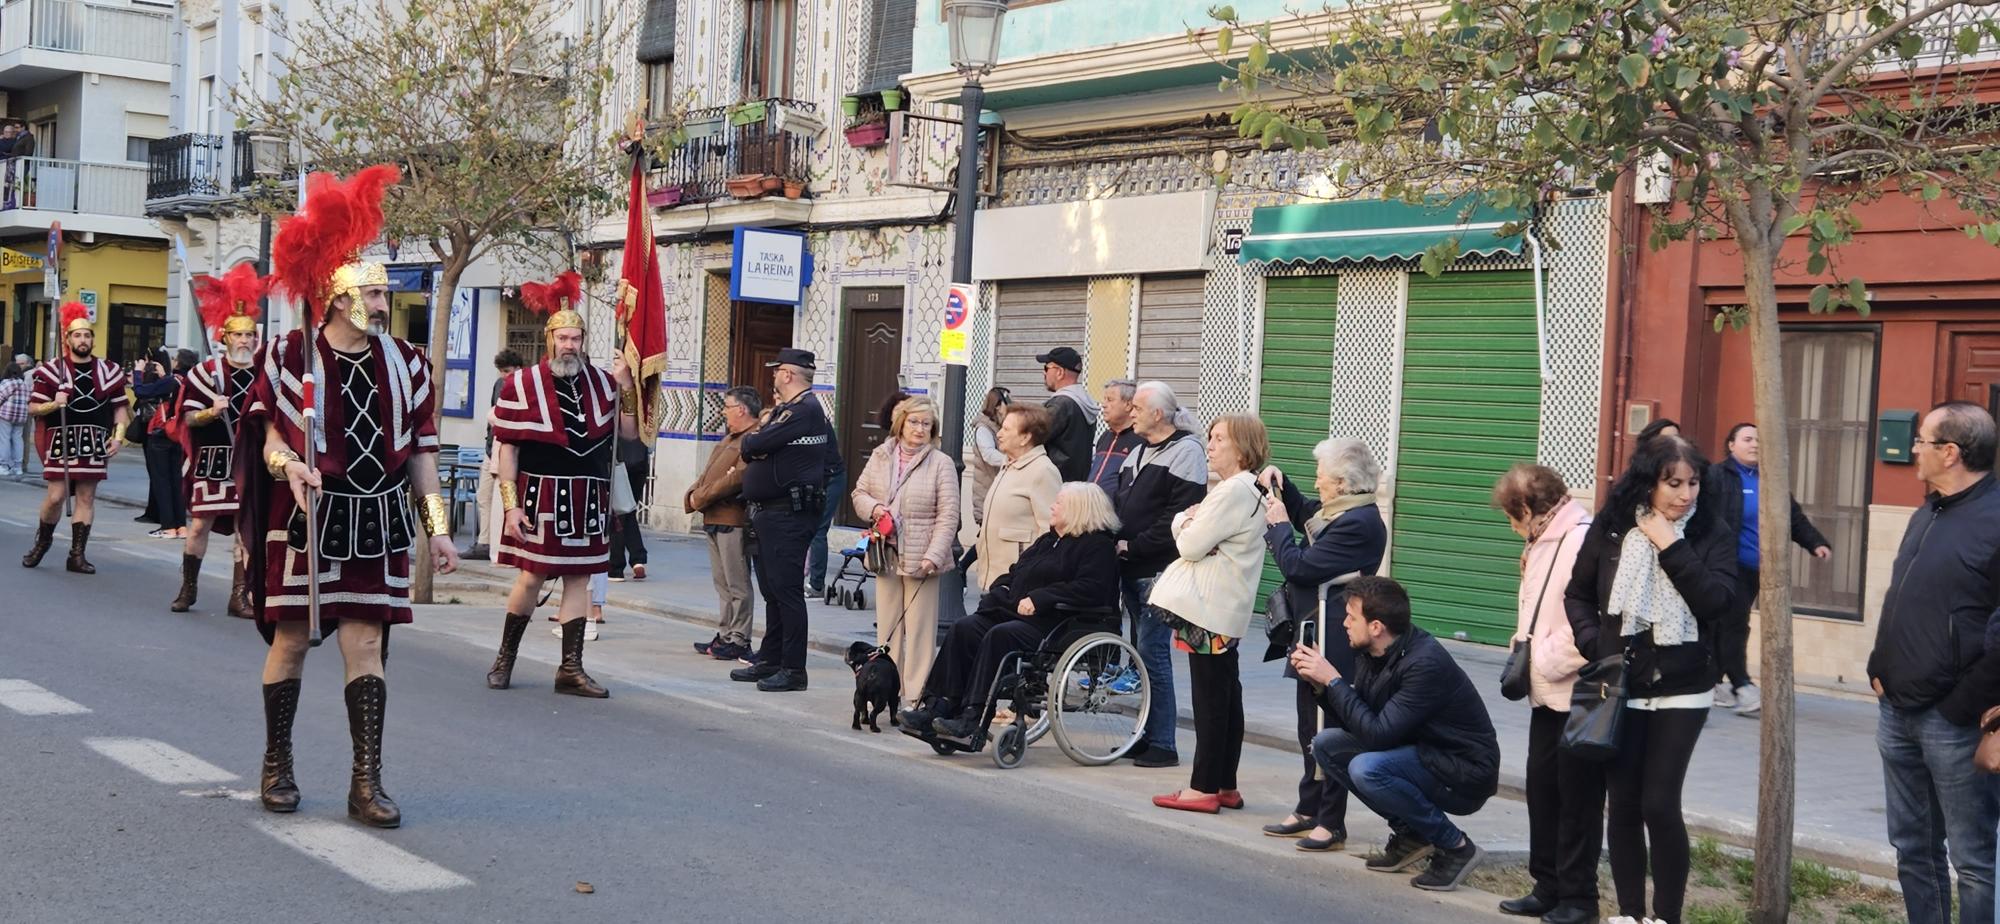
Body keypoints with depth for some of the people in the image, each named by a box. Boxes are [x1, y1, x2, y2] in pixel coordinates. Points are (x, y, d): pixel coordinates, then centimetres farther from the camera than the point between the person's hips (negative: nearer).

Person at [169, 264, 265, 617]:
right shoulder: (205, 372, -3)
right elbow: (187, 417, -6)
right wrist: (212, 412, -22)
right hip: (211, 461, -2)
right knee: (199, 525, 3)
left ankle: (239, 597, 8)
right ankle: (188, 588, 20)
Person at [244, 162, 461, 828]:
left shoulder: (405, 365, 5)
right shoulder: (291, 357, -4)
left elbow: (420, 453, 9)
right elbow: (272, 439, -1)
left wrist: (437, 527, 5)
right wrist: (290, 468, -24)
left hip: (377, 527, 2)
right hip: (306, 522, -2)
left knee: (366, 645, 1)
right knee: (290, 640, 6)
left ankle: (367, 782, 3)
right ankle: (276, 765, 23)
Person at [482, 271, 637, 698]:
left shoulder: (600, 382, 7)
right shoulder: (521, 385, -4)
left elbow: (629, 432, 7)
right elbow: (507, 450, -5)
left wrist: (626, 386, -6)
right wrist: (510, 505, -10)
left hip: (588, 500, 4)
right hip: (541, 497, -4)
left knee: (579, 579, 6)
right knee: (531, 578, 1)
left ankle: (571, 670, 11)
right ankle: (505, 659, 20)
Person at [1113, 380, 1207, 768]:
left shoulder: (1186, 452, -10)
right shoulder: (1139, 452, 19)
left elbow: (1178, 517, -18)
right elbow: (1119, 503, 23)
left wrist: (1133, 546, -16)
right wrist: (1114, 541, 5)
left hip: (1159, 571, -9)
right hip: (1132, 569, 9)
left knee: (1154, 652, -9)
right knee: (1147, 652, 13)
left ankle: (1162, 744, -3)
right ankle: (1148, 736, 19)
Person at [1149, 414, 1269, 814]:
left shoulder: (1234, 491, -17)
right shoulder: (1246, 489, 17)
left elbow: (1191, 545, -19)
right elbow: (1182, 530, 17)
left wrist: (1186, 525, 1)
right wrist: (1188, 520, -5)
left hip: (1210, 609, -10)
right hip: (1223, 609, 10)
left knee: (1210, 698, -5)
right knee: (1225, 696, 12)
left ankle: (1204, 788, 0)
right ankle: (1225, 786, 18)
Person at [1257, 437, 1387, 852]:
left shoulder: (1357, 524, -22)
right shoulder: (1343, 512, 10)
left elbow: (1297, 566, -21)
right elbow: (1305, 514, 31)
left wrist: (1277, 523, -7)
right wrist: (1280, 487, 13)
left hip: (1332, 642, -11)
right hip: (1315, 635, 11)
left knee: (1326, 730, -3)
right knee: (1311, 727, 17)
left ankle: (1331, 822, 4)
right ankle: (1309, 811, 27)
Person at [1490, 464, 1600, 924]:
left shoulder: (1585, 541, -17)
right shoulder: (1543, 544, 14)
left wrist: (1547, 663, -16)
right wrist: (1522, 651, 7)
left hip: (1578, 694, -9)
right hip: (1548, 693, 9)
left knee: (1577, 796, 1)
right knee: (1542, 787, 12)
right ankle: (1548, 887, 21)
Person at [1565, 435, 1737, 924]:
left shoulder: (1712, 532, -3)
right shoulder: (1612, 526, 0)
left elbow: (1716, 601, -16)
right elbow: (1578, 594, 8)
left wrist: (1671, 546, -18)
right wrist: (1595, 647, -6)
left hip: (1682, 691, -2)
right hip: (1619, 688, 2)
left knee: (1660, 804, -8)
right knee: (1623, 803, 6)